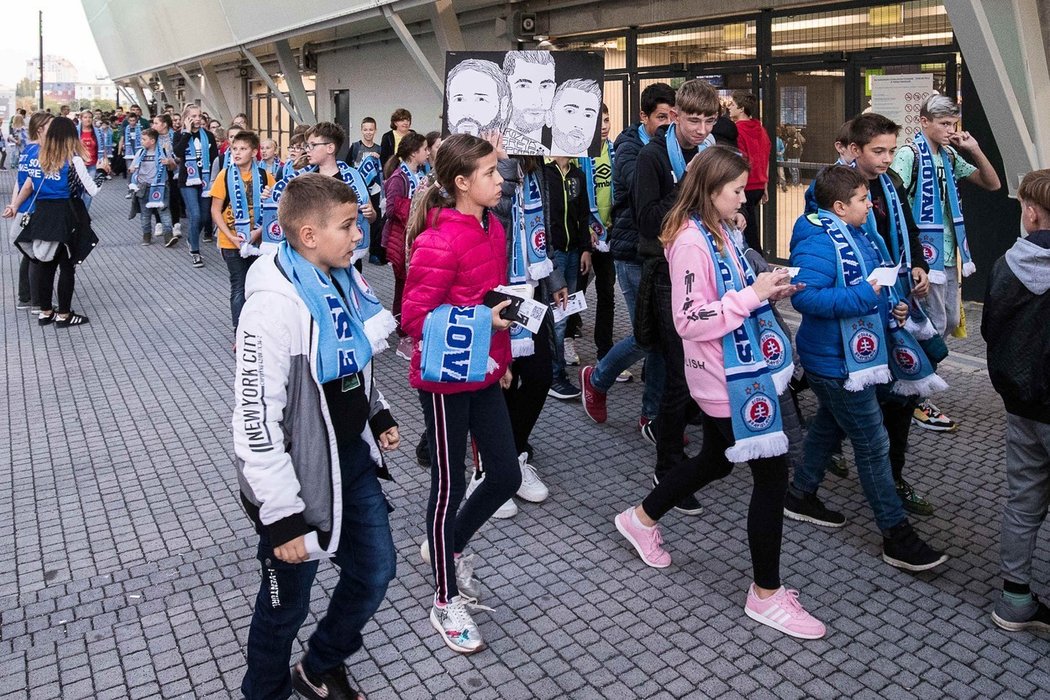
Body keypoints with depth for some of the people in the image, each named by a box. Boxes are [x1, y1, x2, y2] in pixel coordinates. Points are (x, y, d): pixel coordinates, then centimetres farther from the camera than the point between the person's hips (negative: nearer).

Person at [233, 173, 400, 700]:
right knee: (288, 602, 12)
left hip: (354, 457, 8)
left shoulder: (344, 281, 0)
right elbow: (255, 420, -24)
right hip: (304, 473, -7)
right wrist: (281, 515, -22)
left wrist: (378, 414, 8)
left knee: (376, 571, 17)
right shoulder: (275, 305, -25)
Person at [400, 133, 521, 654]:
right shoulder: (440, 241, -20)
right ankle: (446, 601, 25)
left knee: (506, 476, 12)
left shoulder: (492, 227, 6)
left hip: (483, 373, 8)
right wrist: (482, 320, -29)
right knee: (450, 485, 5)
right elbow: (414, 316, -21)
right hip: (445, 378, -8)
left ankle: (450, 547, 40)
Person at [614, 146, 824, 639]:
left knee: (715, 459, 25)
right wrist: (752, 294, -23)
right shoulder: (691, 242, -20)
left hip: (738, 372, 10)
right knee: (772, 473, -2)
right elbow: (690, 320, -24)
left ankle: (642, 519, 44)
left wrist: (769, 290, 4)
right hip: (726, 380, -10)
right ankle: (766, 595, 12)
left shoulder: (717, 233, 10)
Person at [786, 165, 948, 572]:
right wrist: (862, 296, -32)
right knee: (873, 446, -3)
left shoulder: (857, 237, 10)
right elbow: (805, 297, -32)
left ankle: (801, 495, 40)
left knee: (829, 427, 23)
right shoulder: (818, 243, -22)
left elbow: (871, 286, 23)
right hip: (837, 362, -11)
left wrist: (891, 308, 5)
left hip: (855, 354, 11)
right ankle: (897, 536, 8)